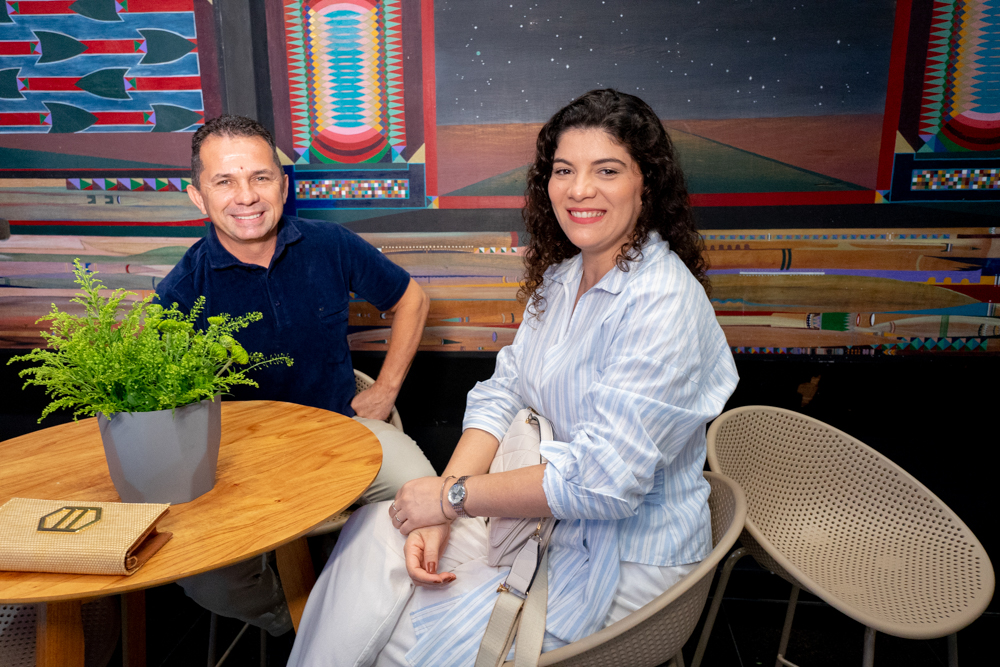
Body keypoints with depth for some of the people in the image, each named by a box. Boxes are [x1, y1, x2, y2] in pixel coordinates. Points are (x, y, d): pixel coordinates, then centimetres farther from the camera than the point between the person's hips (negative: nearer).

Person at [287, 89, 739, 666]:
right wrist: (438, 519, -12)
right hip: (545, 513, 8)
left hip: (623, 554, -7)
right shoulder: (561, 276, 3)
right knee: (376, 533, 0)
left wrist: (452, 496, -19)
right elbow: (502, 396, 0)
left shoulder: (663, 305, -25)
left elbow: (603, 479, -29)